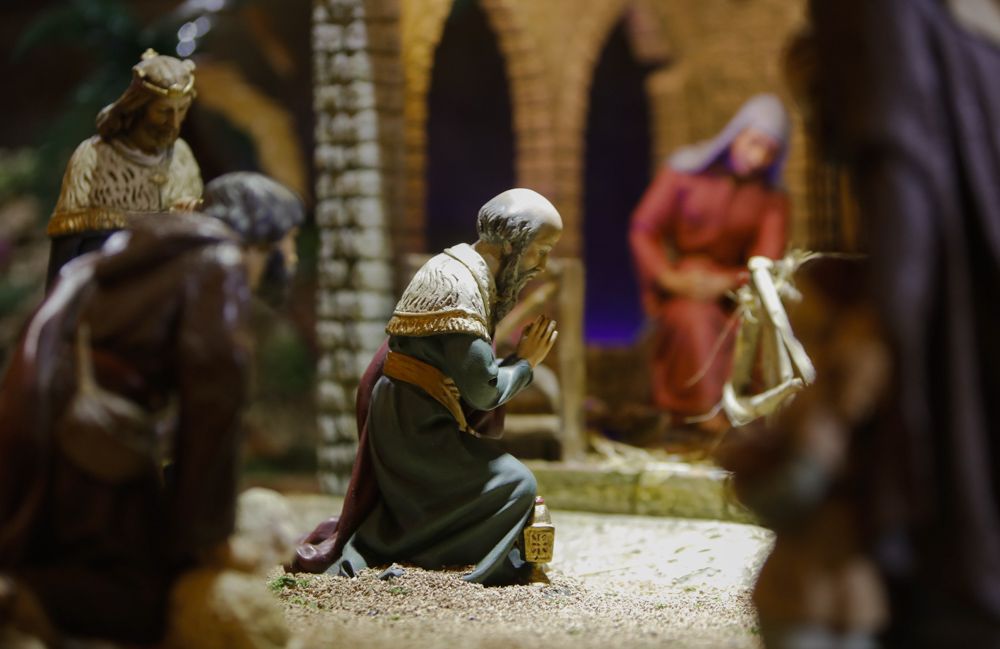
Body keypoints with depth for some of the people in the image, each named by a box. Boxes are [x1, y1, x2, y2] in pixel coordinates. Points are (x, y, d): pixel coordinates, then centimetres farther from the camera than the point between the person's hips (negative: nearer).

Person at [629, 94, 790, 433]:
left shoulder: (773, 198, 5)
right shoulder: (686, 169, 0)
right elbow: (642, 230, -1)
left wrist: (724, 283, -24)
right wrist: (670, 278, -18)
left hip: (731, 286, 3)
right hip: (675, 287, -2)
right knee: (697, 318, -35)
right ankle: (709, 417, -36)